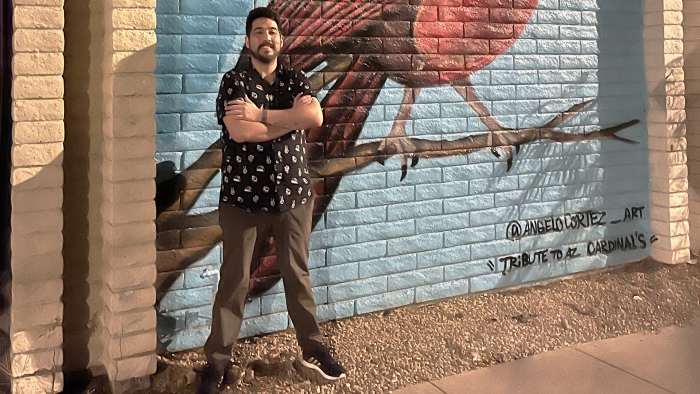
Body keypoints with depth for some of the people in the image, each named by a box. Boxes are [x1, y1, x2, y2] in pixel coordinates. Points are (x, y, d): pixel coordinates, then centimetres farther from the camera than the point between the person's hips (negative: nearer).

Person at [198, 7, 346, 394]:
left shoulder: (296, 80, 6)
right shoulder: (234, 81, -3)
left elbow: (315, 118, -13)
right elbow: (239, 130, -20)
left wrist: (261, 114, -17)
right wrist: (292, 117, -12)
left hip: (294, 195, 3)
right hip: (243, 198, -2)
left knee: (298, 275, 13)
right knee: (234, 280, 4)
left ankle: (312, 350, 27)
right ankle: (217, 361, 16)